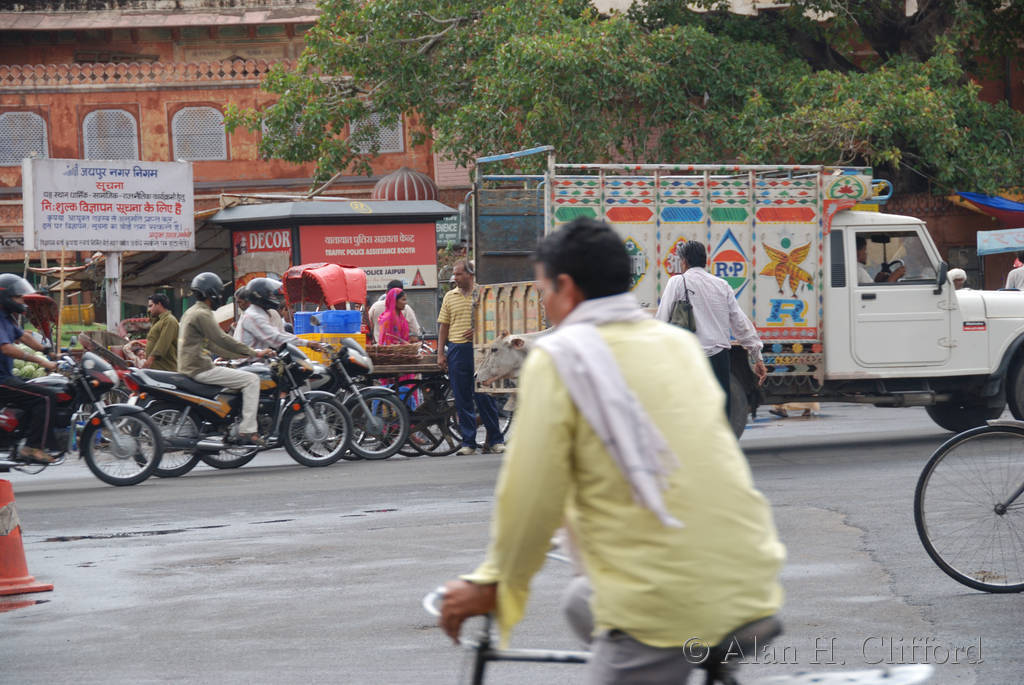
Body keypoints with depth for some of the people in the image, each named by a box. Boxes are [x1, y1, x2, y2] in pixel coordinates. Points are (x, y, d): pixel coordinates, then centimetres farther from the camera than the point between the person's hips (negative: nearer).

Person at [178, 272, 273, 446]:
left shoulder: (191, 313, 21)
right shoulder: (202, 314, -12)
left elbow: (213, 345, 24)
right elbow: (222, 340, -17)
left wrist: (244, 353, 20)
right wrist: (254, 353, -11)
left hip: (189, 368, 11)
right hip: (200, 369, -11)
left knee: (242, 374, 26)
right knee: (251, 380, -11)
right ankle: (247, 431, -18)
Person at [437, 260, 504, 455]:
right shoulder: (449, 296, 12)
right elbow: (443, 326, 14)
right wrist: (440, 353, 7)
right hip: (456, 349, 3)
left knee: (484, 396, -3)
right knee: (462, 399, 2)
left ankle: (495, 440, 6)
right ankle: (468, 442, 7)